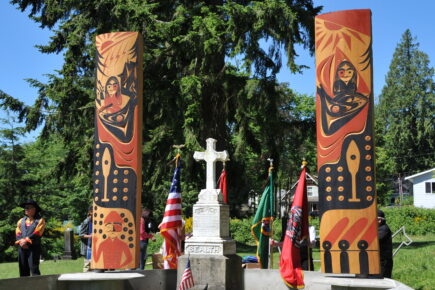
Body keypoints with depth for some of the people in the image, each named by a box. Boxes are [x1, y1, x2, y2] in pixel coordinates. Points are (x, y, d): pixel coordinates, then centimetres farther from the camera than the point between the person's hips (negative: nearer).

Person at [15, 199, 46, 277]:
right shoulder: (21, 221, 18)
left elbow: (37, 233, -9)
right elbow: (17, 233, 9)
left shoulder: (40, 220, 3)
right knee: (23, 269, 7)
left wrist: (26, 240, -17)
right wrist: (21, 241, -10)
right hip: (22, 247, 5)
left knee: (34, 268, -11)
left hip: (34, 247, -5)